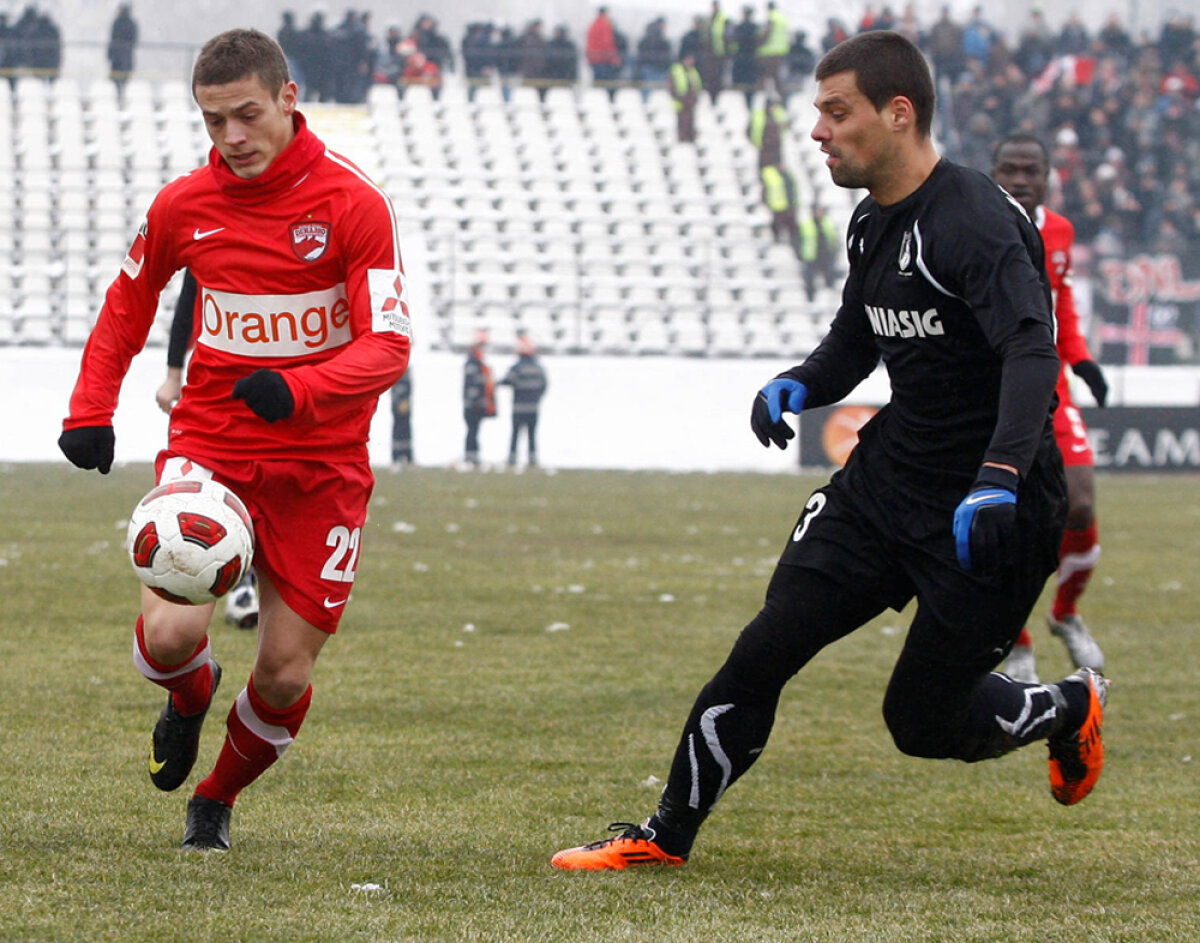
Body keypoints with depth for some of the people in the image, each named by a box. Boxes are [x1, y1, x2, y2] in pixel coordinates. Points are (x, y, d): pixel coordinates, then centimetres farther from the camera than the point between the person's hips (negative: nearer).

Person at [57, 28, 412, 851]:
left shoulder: (354, 204, -10)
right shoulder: (183, 206, -1)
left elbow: (389, 346, -17)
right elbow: (129, 302, 19)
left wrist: (298, 390, -34)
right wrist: (91, 410, 8)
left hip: (321, 464, -1)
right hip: (209, 448, 1)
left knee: (286, 673, 1)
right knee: (169, 633, -21)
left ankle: (217, 799, 32)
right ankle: (190, 697, 18)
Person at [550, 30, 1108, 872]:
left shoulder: (976, 222, -21)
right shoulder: (873, 224, 8)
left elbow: (1033, 353, -33)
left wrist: (998, 481, -46)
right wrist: (797, 387, 1)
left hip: (991, 505, -7)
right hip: (887, 479, 7)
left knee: (922, 722, 1)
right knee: (768, 647, -4)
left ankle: (1071, 709, 30)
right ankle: (667, 835, 6)